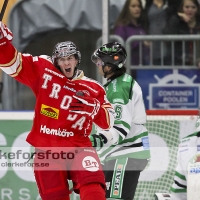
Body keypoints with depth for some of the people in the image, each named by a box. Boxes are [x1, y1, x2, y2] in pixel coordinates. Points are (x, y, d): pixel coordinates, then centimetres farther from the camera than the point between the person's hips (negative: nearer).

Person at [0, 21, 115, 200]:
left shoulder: (92, 89, 5)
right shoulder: (43, 71, 3)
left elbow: (108, 121, 9)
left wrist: (92, 107, -10)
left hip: (78, 146, 0)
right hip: (46, 149, 0)